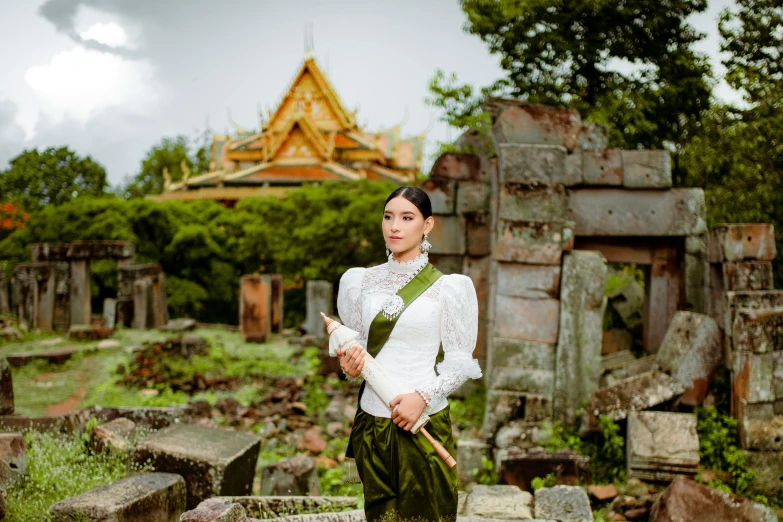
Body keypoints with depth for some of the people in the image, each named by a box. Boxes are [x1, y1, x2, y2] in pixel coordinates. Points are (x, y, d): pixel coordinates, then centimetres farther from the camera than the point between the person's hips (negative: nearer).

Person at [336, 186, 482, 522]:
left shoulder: (447, 288, -4)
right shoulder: (362, 281, 7)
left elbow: (460, 363, -4)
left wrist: (423, 396, -18)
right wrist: (350, 364, -6)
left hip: (424, 421, -3)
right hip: (372, 421, 3)